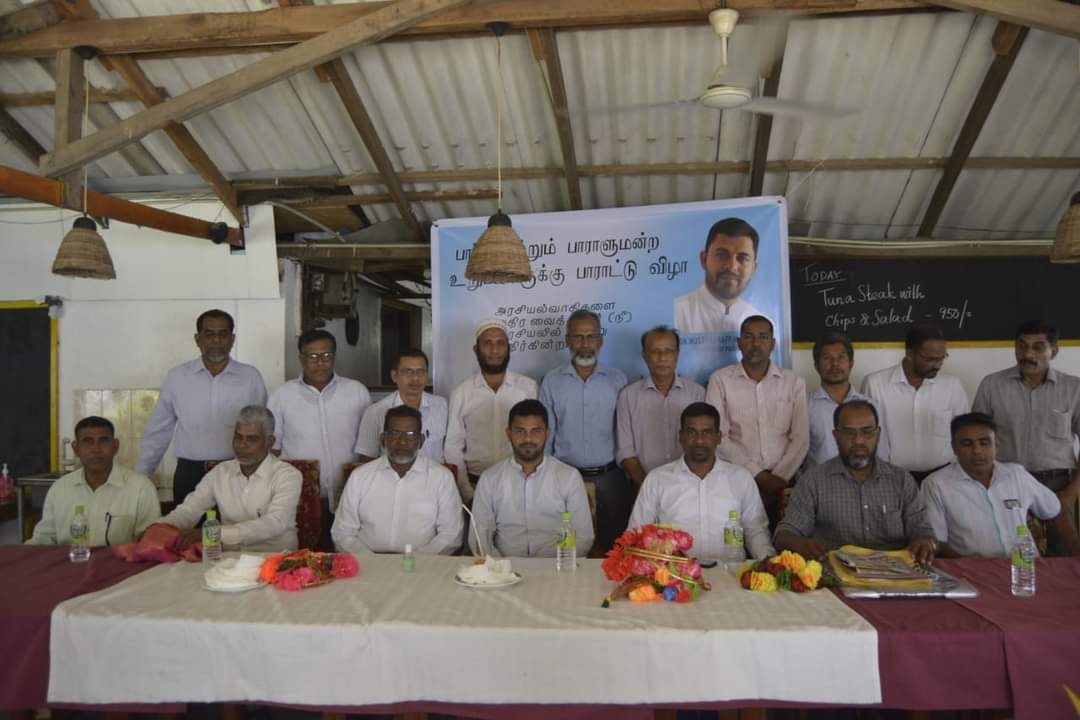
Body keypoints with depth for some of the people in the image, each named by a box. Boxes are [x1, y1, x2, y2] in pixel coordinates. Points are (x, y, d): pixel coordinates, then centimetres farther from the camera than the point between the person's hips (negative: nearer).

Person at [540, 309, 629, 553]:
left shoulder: (617, 380, 2)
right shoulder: (551, 382, 2)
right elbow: (545, 436, 6)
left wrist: (630, 479, 4)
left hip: (609, 477, 0)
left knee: (613, 547, 7)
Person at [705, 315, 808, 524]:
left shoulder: (794, 382, 7)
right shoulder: (720, 379, 0)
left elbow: (800, 438, 3)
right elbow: (718, 437, -6)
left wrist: (779, 477, -8)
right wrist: (757, 475, -9)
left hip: (783, 483, 2)